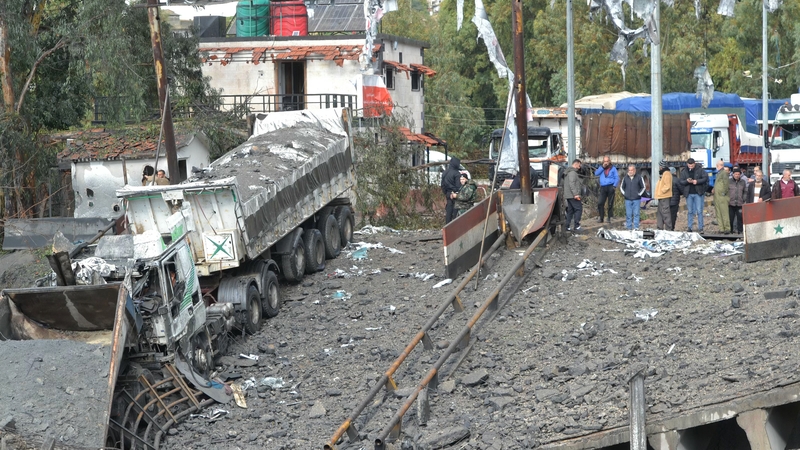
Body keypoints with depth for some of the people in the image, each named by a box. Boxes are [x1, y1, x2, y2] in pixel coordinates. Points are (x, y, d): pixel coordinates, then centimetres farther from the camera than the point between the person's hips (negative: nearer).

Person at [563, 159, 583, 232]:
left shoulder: (568, 172, 21)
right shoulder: (572, 172, -11)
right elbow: (572, 184, -22)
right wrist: (576, 194, -25)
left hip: (568, 195, 10)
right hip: (572, 195, -10)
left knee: (570, 211, 10)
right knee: (579, 209, -9)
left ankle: (567, 226, 8)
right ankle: (576, 226, -14)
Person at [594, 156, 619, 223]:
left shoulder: (613, 168, 8)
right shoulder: (601, 168, 15)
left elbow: (617, 178, 3)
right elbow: (596, 173, -1)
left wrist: (614, 186, -10)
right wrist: (602, 167, -7)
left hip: (610, 187, -2)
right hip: (603, 187, 2)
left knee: (610, 204, 0)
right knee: (600, 203, -6)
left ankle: (610, 218, 4)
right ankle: (601, 218, 1)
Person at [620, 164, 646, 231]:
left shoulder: (639, 177, 0)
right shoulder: (625, 178, 8)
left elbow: (643, 187, 7)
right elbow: (621, 187, 20)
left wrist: (639, 194, -1)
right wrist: (624, 194, 8)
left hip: (636, 199, -2)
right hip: (628, 199, 2)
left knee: (636, 214, -4)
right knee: (628, 214, 4)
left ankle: (636, 227, -1)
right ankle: (628, 227, 10)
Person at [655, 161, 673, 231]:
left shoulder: (666, 174, -13)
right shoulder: (664, 173, 19)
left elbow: (667, 186, -22)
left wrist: (660, 191, -17)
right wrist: (657, 192, 16)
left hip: (665, 197, -11)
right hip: (661, 197, 11)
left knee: (665, 213, -9)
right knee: (659, 213, 14)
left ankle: (668, 228, -8)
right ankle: (660, 228, 19)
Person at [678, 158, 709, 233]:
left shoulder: (700, 170, -2)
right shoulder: (684, 172, 6)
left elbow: (705, 178, -5)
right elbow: (681, 182, 4)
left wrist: (697, 181, -18)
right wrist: (687, 181, -16)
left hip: (698, 193, -3)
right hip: (689, 194, 3)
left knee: (699, 211, -3)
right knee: (690, 212, 7)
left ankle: (700, 228, 0)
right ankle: (690, 228, 11)